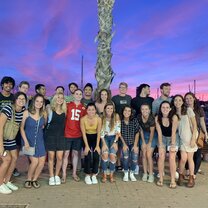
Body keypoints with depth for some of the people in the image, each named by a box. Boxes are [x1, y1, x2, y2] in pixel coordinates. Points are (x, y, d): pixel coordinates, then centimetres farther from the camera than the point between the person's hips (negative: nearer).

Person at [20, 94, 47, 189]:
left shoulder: (44, 114, -2)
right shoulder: (26, 112, -11)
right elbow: (21, 128, -7)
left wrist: (43, 127, -3)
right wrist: (26, 141, -12)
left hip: (40, 140, 4)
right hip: (29, 140, -4)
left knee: (42, 161, 0)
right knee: (35, 161, -11)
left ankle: (34, 179, 24)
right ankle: (28, 180, 16)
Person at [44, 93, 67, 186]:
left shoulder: (64, 111, 4)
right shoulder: (50, 109, -2)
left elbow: (64, 123, 11)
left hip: (61, 136, 2)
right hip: (50, 135, -2)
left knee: (59, 157, 3)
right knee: (51, 157, 4)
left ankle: (57, 175, 22)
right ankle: (51, 177, 18)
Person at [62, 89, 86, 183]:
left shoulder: (83, 108, 6)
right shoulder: (68, 105, -2)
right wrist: (62, 130, -5)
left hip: (78, 134, 3)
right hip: (67, 134, -3)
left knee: (75, 153, 11)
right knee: (66, 153, 2)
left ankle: (74, 173, 23)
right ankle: (64, 174, 11)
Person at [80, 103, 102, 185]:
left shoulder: (98, 119, -19)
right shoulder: (83, 119, -20)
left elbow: (99, 133, -12)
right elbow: (83, 133, -15)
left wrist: (97, 145, -14)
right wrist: (86, 146, -16)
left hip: (95, 137, 1)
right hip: (87, 138, -1)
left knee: (96, 156, -9)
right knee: (87, 156, -11)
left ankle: (94, 175, 9)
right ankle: (87, 175, 7)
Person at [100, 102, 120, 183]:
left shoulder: (116, 116, -6)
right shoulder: (102, 118, -4)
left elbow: (118, 130, -6)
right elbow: (101, 132, -5)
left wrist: (115, 142, -12)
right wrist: (104, 143, -14)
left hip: (113, 137, 0)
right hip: (105, 138, 0)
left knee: (112, 155, -19)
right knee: (105, 154, -21)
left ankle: (111, 175, 1)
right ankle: (104, 175, -4)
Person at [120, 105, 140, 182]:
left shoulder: (134, 120, -8)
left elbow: (137, 133, -4)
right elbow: (120, 134, -3)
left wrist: (135, 145, -9)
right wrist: (124, 144, -9)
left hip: (133, 142, 1)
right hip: (124, 142, 0)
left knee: (135, 158, -17)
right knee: (125, 155, -23)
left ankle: (132, 173, 11)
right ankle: (126, 173, 2)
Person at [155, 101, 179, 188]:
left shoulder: (174, 117, -25)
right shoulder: (157, 118, -17)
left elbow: (173, 132, -21)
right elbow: (159, 133, -14)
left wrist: (173, 145, -19)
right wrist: (160, 146, -14)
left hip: (173, 138, -2)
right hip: (163, 138, 2)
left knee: (172, 158, -8)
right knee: (161, 157, -6)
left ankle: (173, 180, 2)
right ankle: (161, 178, 6)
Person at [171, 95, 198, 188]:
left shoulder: (188, 110, -7)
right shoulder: (173, 113, 4)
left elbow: (194, 125, -7)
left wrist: (193, 138, -12)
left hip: (190, 137, -2)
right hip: (181, 138, 2)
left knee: (189, 158, 2)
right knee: (183, 158, -5)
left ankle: (191, 178, 18)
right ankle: (180, 176, 18)